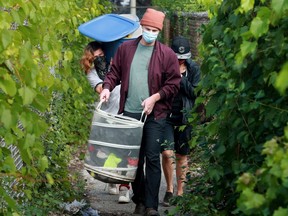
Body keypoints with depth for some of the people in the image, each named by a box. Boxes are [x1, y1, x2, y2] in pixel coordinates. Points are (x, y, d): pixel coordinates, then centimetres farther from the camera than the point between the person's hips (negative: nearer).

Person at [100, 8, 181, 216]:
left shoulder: (167, 54, -1)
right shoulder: (125, 49, 7)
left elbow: (174, 83, -2)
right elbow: (115, 72, 13)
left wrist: (155, 97, -13)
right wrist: (107, 87, -6)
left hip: (155, 115, -3)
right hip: (130, 113, 3)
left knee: (152, 159, -5)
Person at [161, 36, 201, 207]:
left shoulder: (194, 69, 4)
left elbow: (196, 93, -5)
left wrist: (180, 77, -12)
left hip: (185, 117, 1)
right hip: (166, 115, -1)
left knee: (182, 156, 7)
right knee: (167, 153, -12)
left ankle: (180, 192, 17)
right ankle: (169, 189, 7)